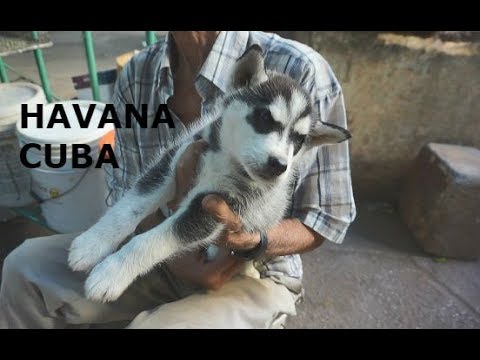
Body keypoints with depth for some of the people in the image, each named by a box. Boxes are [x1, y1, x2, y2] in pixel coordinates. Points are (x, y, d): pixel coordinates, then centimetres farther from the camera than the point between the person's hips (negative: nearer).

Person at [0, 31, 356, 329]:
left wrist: (249, 242, -34)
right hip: (168, 257, 4)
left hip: (254, 274, -3)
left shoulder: (298, 71, -23)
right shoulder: (136, 74, -7)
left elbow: (327, 218, -14)